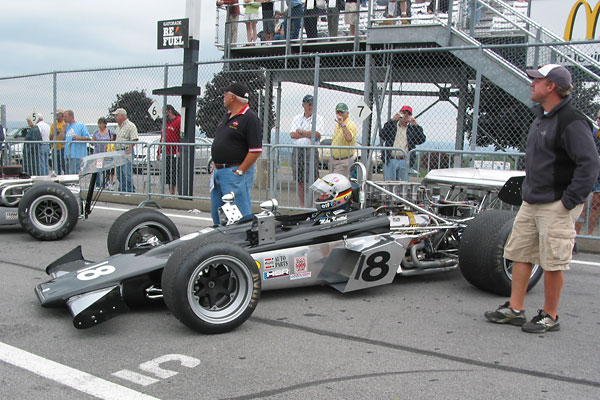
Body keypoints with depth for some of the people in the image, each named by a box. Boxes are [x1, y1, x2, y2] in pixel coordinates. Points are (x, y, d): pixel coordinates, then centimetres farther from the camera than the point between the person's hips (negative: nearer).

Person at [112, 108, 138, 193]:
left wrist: (129, 149, -24)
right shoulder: (118, 126, 19)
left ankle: (131, 191, -7)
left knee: (127, 173, -13)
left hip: (126, 152, -9)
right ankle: (122, 191, 17)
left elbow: (134, 140, -16)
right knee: (119, 174, 10)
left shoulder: (131, 126, -9)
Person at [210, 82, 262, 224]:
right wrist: (214, 164, 15)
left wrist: (239, 172, -18)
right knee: (216, 212, 15)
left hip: (235, 172, -9)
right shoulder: (227, 116, 17)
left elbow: (256, 150, -18)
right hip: (218, 171, 9)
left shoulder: (250, 118, -12)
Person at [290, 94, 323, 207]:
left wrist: (301, 131, -8)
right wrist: (309, 134, -11)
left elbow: (316, 134, -12)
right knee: (299, 181, 7)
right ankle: (302, 205, 16)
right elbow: (292, 134, -1)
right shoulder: (297, 118, 13)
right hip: (297, 150, 4)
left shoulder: (318, 118, 3)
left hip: (311, 150, -4)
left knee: (312, 180, -8)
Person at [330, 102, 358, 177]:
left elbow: (349, 139, -38)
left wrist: (342, 124, -35)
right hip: (334, 159, 9)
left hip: (344, 160, -9)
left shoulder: (350, 124, -17)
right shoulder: (337, 124, 13)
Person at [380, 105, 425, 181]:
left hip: (405, 162, 1)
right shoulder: (391, 126, 14)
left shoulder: (412, 129, 16)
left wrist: (416, 125, -7)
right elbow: (382, 135, -4)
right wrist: (392, 120, -9)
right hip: (390, 161, -1)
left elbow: (421, 140, 3)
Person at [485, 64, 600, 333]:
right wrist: (528, 190, 16)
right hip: (530, 203, 9)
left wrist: (569, 201, -19)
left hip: (556, 207, -9)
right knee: (519, 254, 11)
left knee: (552, 263, 1)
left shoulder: (572, 122, -16)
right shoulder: (541, 118, 13)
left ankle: (550, 316, 16)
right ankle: (515, 310, 21)